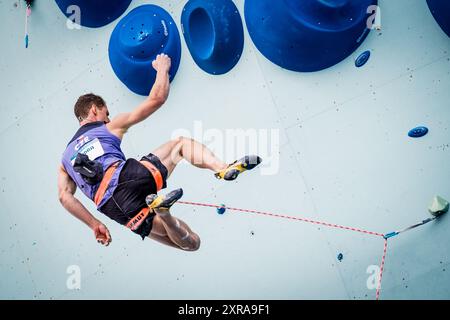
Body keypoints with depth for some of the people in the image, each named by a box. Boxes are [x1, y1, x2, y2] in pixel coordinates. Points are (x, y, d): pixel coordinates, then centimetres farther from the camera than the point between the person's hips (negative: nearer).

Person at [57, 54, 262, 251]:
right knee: (181, 143, 22)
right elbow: (157, 98, 18)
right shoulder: (111, 127, 21)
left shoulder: (66, 157, 32)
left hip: (111, 207, 4)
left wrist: (94, 224, 16)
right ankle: (223, 169, -9)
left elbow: (64, 196, 15)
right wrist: (163, 67, 35)